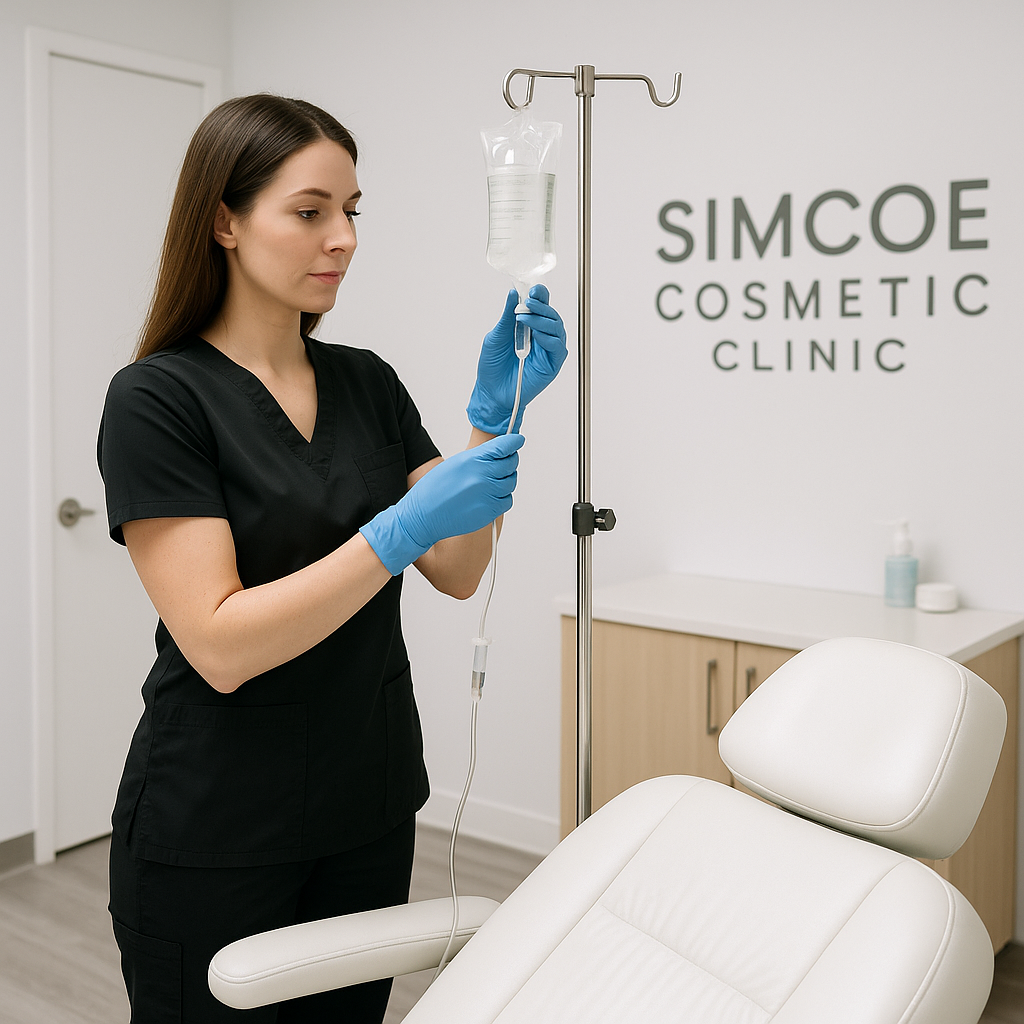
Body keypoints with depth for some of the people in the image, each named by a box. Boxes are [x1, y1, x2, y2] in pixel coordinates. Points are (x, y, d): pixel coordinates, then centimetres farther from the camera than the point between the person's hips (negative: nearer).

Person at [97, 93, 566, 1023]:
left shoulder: (368, 382, 5)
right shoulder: (158, 399, -14)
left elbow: (457, 571, -3)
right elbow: (219, 644, -21)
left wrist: (495, 415, -16)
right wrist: (400, 530, -28)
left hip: (369, 814, 6)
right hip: (214, 834, -6)